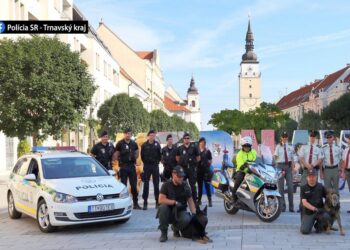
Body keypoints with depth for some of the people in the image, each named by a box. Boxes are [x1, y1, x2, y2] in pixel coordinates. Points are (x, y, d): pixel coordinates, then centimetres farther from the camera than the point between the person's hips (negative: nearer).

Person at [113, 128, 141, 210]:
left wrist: (134, 160, 6)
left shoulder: (134, 144, 9)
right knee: (123, 185, 2)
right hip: (123, 167, -3)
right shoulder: (120, 143, -2)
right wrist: (119, 161, -7)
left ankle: (135, 203, 11)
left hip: (132, 166, 3)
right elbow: (115, 155, -1)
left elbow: (137, 153, 19)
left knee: (134, 185, 5)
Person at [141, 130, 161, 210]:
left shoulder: (157, 144, 2)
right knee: (146, 184, 1)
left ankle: (157, 202, 11)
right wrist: (145, 162, 3)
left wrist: (157, 162, 0)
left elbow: (159, 155, 5)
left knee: (156, 184, 4)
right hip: (147, 166, 0)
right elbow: (142, 155, 5)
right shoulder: (144, 145, 0)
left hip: (155, 166, 0)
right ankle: (145, 202, 5)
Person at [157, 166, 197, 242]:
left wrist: (194, 213, -14)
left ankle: (176, 228, 6)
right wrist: (174, 202, -27)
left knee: (187, 219, -32)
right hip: (168, 212, -1)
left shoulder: (185, 186, -2)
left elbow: (190, 200, 1)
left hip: (180, 211, 1)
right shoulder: (166, 185, -9)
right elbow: (161, 200, -20)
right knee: (163, 207, -35)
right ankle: (164, 233, -17)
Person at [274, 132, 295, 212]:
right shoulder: (278, 146, 3)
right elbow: (275, 157, 0)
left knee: (290, 186, -2)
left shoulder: (290, 147, 10)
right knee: (281, 187, 1)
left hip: (288, 166, 2)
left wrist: (293, 169, 6)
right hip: (280, 166, -2)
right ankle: (282, 206, 8)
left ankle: (291, 207, 6)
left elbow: (292, 159, 11)